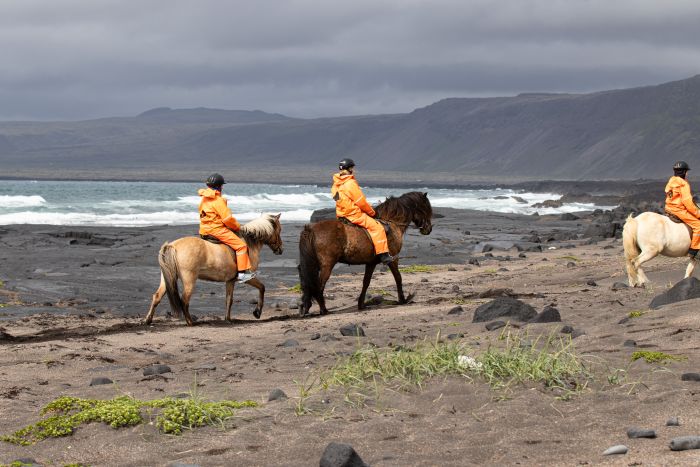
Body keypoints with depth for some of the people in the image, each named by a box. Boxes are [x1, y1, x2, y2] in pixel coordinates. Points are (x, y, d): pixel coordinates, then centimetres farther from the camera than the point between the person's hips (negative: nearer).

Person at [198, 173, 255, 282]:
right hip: (216, 230, -10)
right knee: (241, 245, -8)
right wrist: (237, 227, 0)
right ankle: (242, 272, -13)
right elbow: (227, 219, -18)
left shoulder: (204, 199, 12)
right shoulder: (218, 200, -17)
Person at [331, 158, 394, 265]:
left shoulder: (336, 184, 8)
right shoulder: (351, 184, -18)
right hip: (354, 215, -10)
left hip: (341, 214, 10)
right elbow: (361, 202, -14)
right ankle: (383, 255, -14)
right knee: (377, 227, -9)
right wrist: (372, 212, 2)